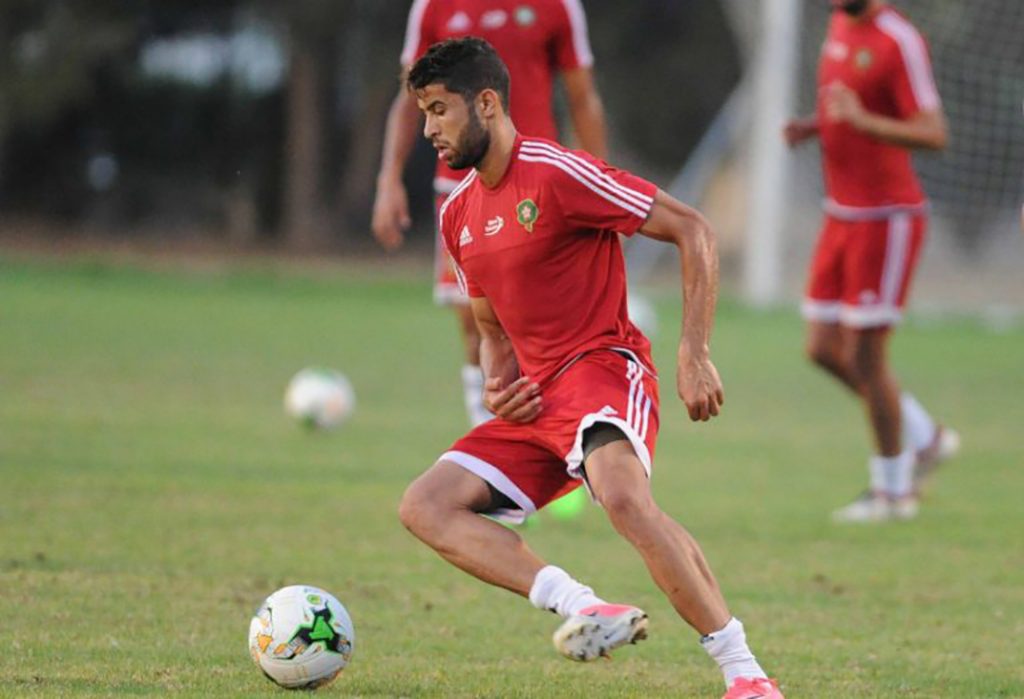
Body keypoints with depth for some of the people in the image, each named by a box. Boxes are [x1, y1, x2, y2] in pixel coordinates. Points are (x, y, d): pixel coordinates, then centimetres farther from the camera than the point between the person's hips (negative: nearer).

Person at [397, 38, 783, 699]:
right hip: (536, 398, 9)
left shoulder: (557, 174, -11)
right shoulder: (458, 215, 14)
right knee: (425, 506, -9)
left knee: (622, 494, -37)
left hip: (602, 367, -9)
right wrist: (499, 388, 3)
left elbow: (692, 230, -11)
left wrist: (695, 355, -16)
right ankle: (588, 610, -23)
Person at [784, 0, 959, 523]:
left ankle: (893, 491, 9)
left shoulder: (899, 42, -17)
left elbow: (933, 134, -22)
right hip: (841, 214, 9)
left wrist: (864, 121, -36)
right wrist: (813, 125, 4)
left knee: (864, 354, -5)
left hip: (885, 219, -9)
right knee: (824, 349, 9)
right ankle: (924, 438, 24)